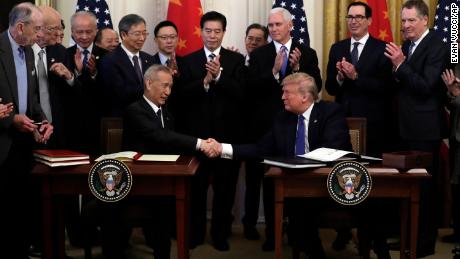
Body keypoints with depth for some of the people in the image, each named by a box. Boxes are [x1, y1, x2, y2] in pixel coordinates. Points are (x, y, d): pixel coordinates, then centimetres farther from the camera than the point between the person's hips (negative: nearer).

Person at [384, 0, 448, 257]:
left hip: (425, 129, -8)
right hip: (406, 127, 8)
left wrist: (400, 65, -23)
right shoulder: (406, 46, 12)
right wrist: (396, 65, -4)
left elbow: (426, 87, -21)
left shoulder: (436, 47, -13)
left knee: (424, 186, 0)